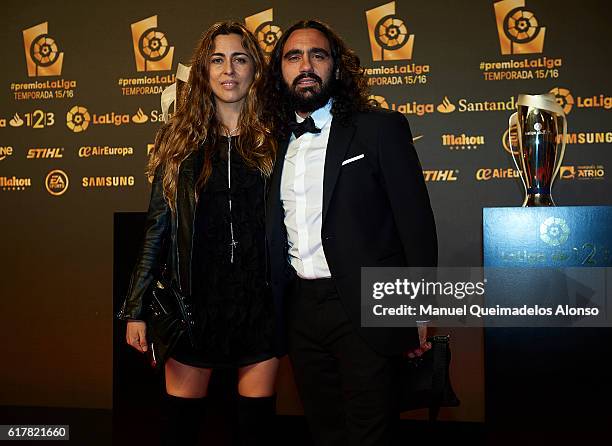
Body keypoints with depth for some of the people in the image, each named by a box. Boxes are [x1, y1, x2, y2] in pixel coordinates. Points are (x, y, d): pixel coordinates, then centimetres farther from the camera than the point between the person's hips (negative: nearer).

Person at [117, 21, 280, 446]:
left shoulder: (273, 140, 2)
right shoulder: (181, 140, 4)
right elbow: (158, 227, 4)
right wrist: (136, 308, 1)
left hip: (260, 303, 0)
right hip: (195, 303, 1)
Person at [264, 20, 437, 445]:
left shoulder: (381, 128, -5)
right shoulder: (278, 143, 10)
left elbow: (415, 220, -6)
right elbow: (276, 231, 13)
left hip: (365, 311, -5)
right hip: (301, 310, 5)